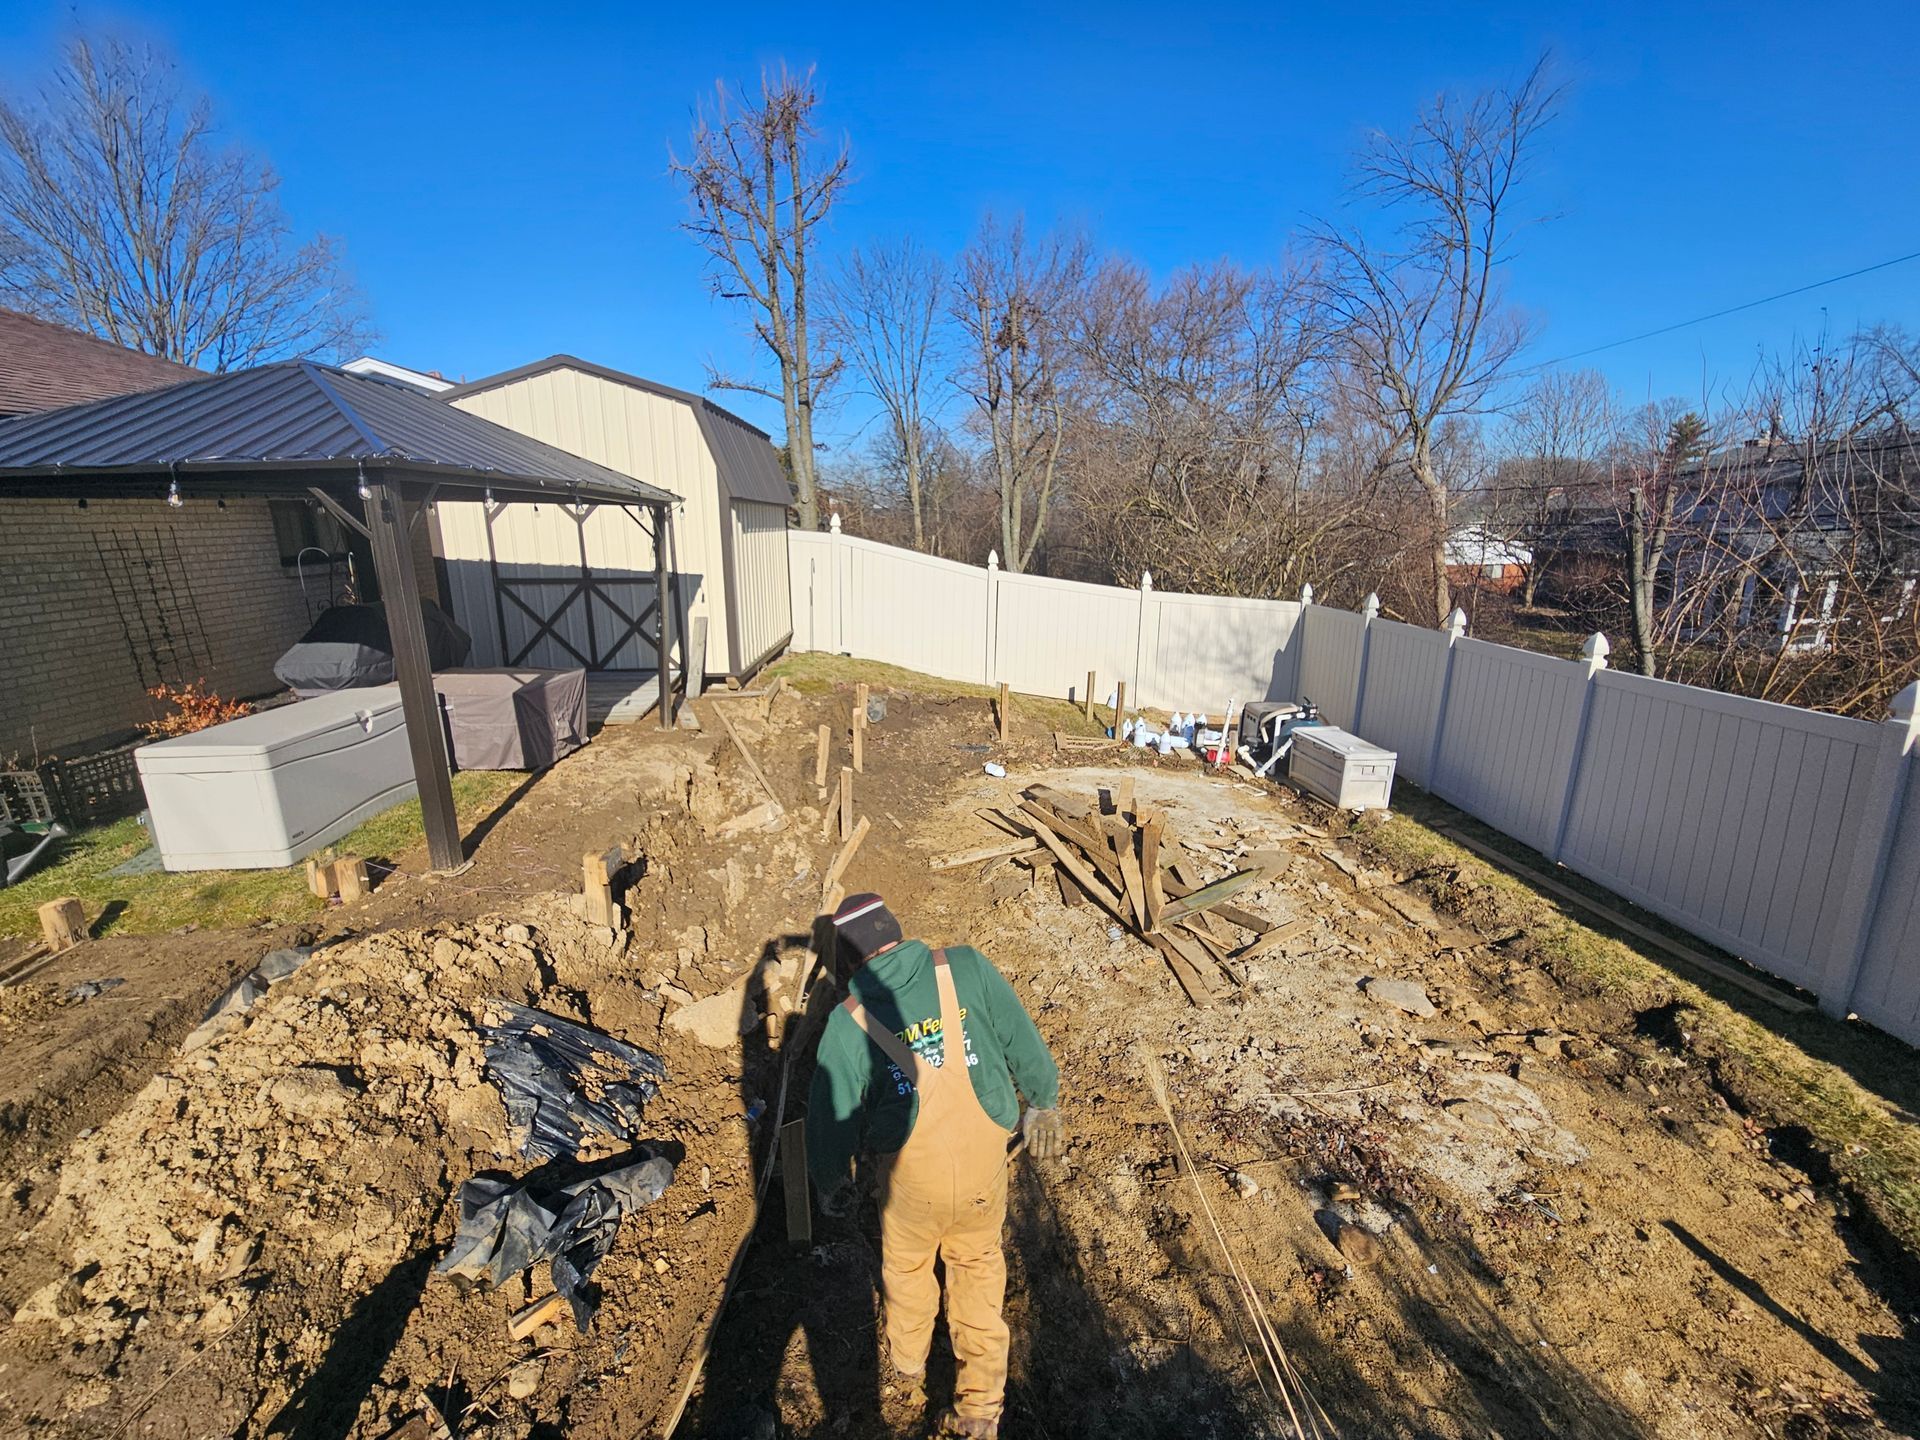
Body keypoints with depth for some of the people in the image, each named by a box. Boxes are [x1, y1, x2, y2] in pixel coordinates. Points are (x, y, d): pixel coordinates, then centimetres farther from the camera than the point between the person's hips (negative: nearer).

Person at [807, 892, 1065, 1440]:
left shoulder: (849, 1023, -18)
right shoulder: (967, 968, -19)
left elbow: (831, 1115, -6)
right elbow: (1024, 1042, -10)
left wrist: (831, 1183, 13)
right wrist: (1043, 1103, 8)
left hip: (912, 1179, 0)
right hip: (984, 1165, 1)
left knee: (906, 1267, 30)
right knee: (978, 1267, 27)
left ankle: (909, 1367, 56)